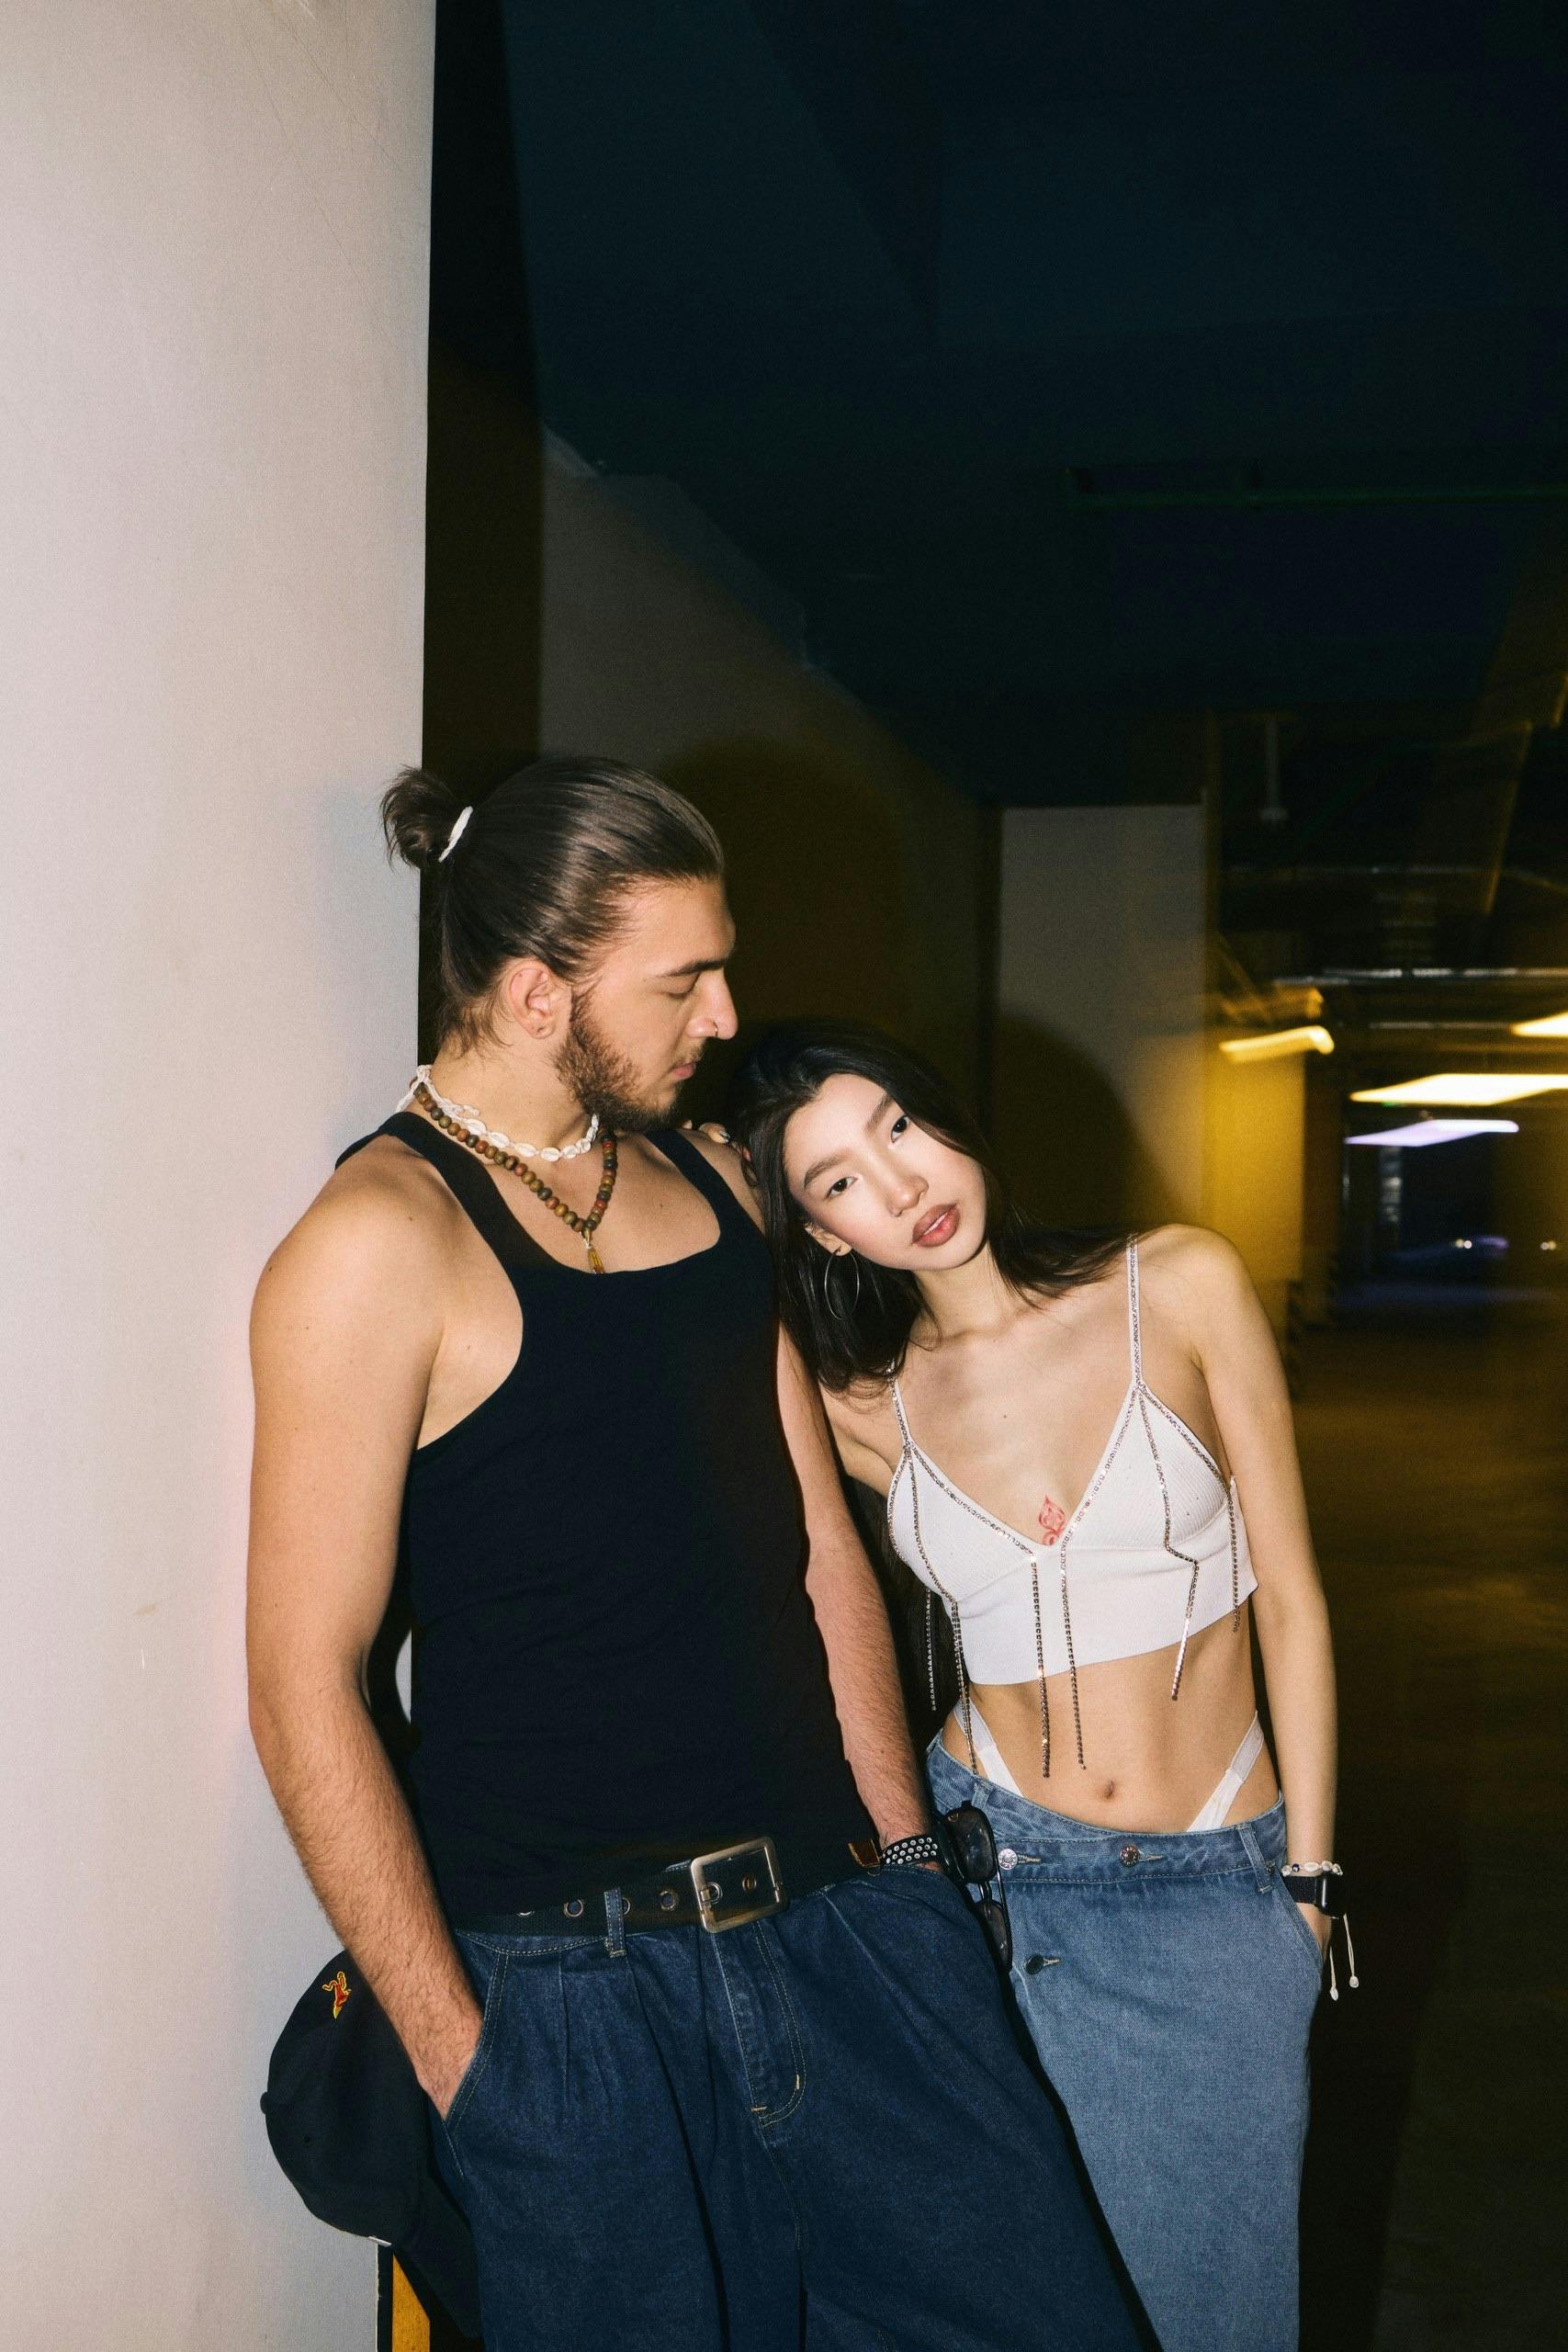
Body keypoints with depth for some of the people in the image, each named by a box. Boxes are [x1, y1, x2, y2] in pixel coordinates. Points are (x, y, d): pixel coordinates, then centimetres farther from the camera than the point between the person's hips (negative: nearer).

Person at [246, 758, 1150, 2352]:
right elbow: (306, 1688, -13)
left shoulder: (709, 1179, 10)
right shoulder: (380, 1239, -12)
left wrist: (901, 1856, 13)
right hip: (574, 1990, -6)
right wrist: (456, 2055, -10)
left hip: (842, 1919, 6)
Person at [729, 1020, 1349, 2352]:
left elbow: (1289, 1599, -1)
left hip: (1220, 1892, 0)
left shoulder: (1182, 1287, -6)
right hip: (993, 1876, 1)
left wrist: (1308, 1874, -1)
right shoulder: (867, 1405, -2)